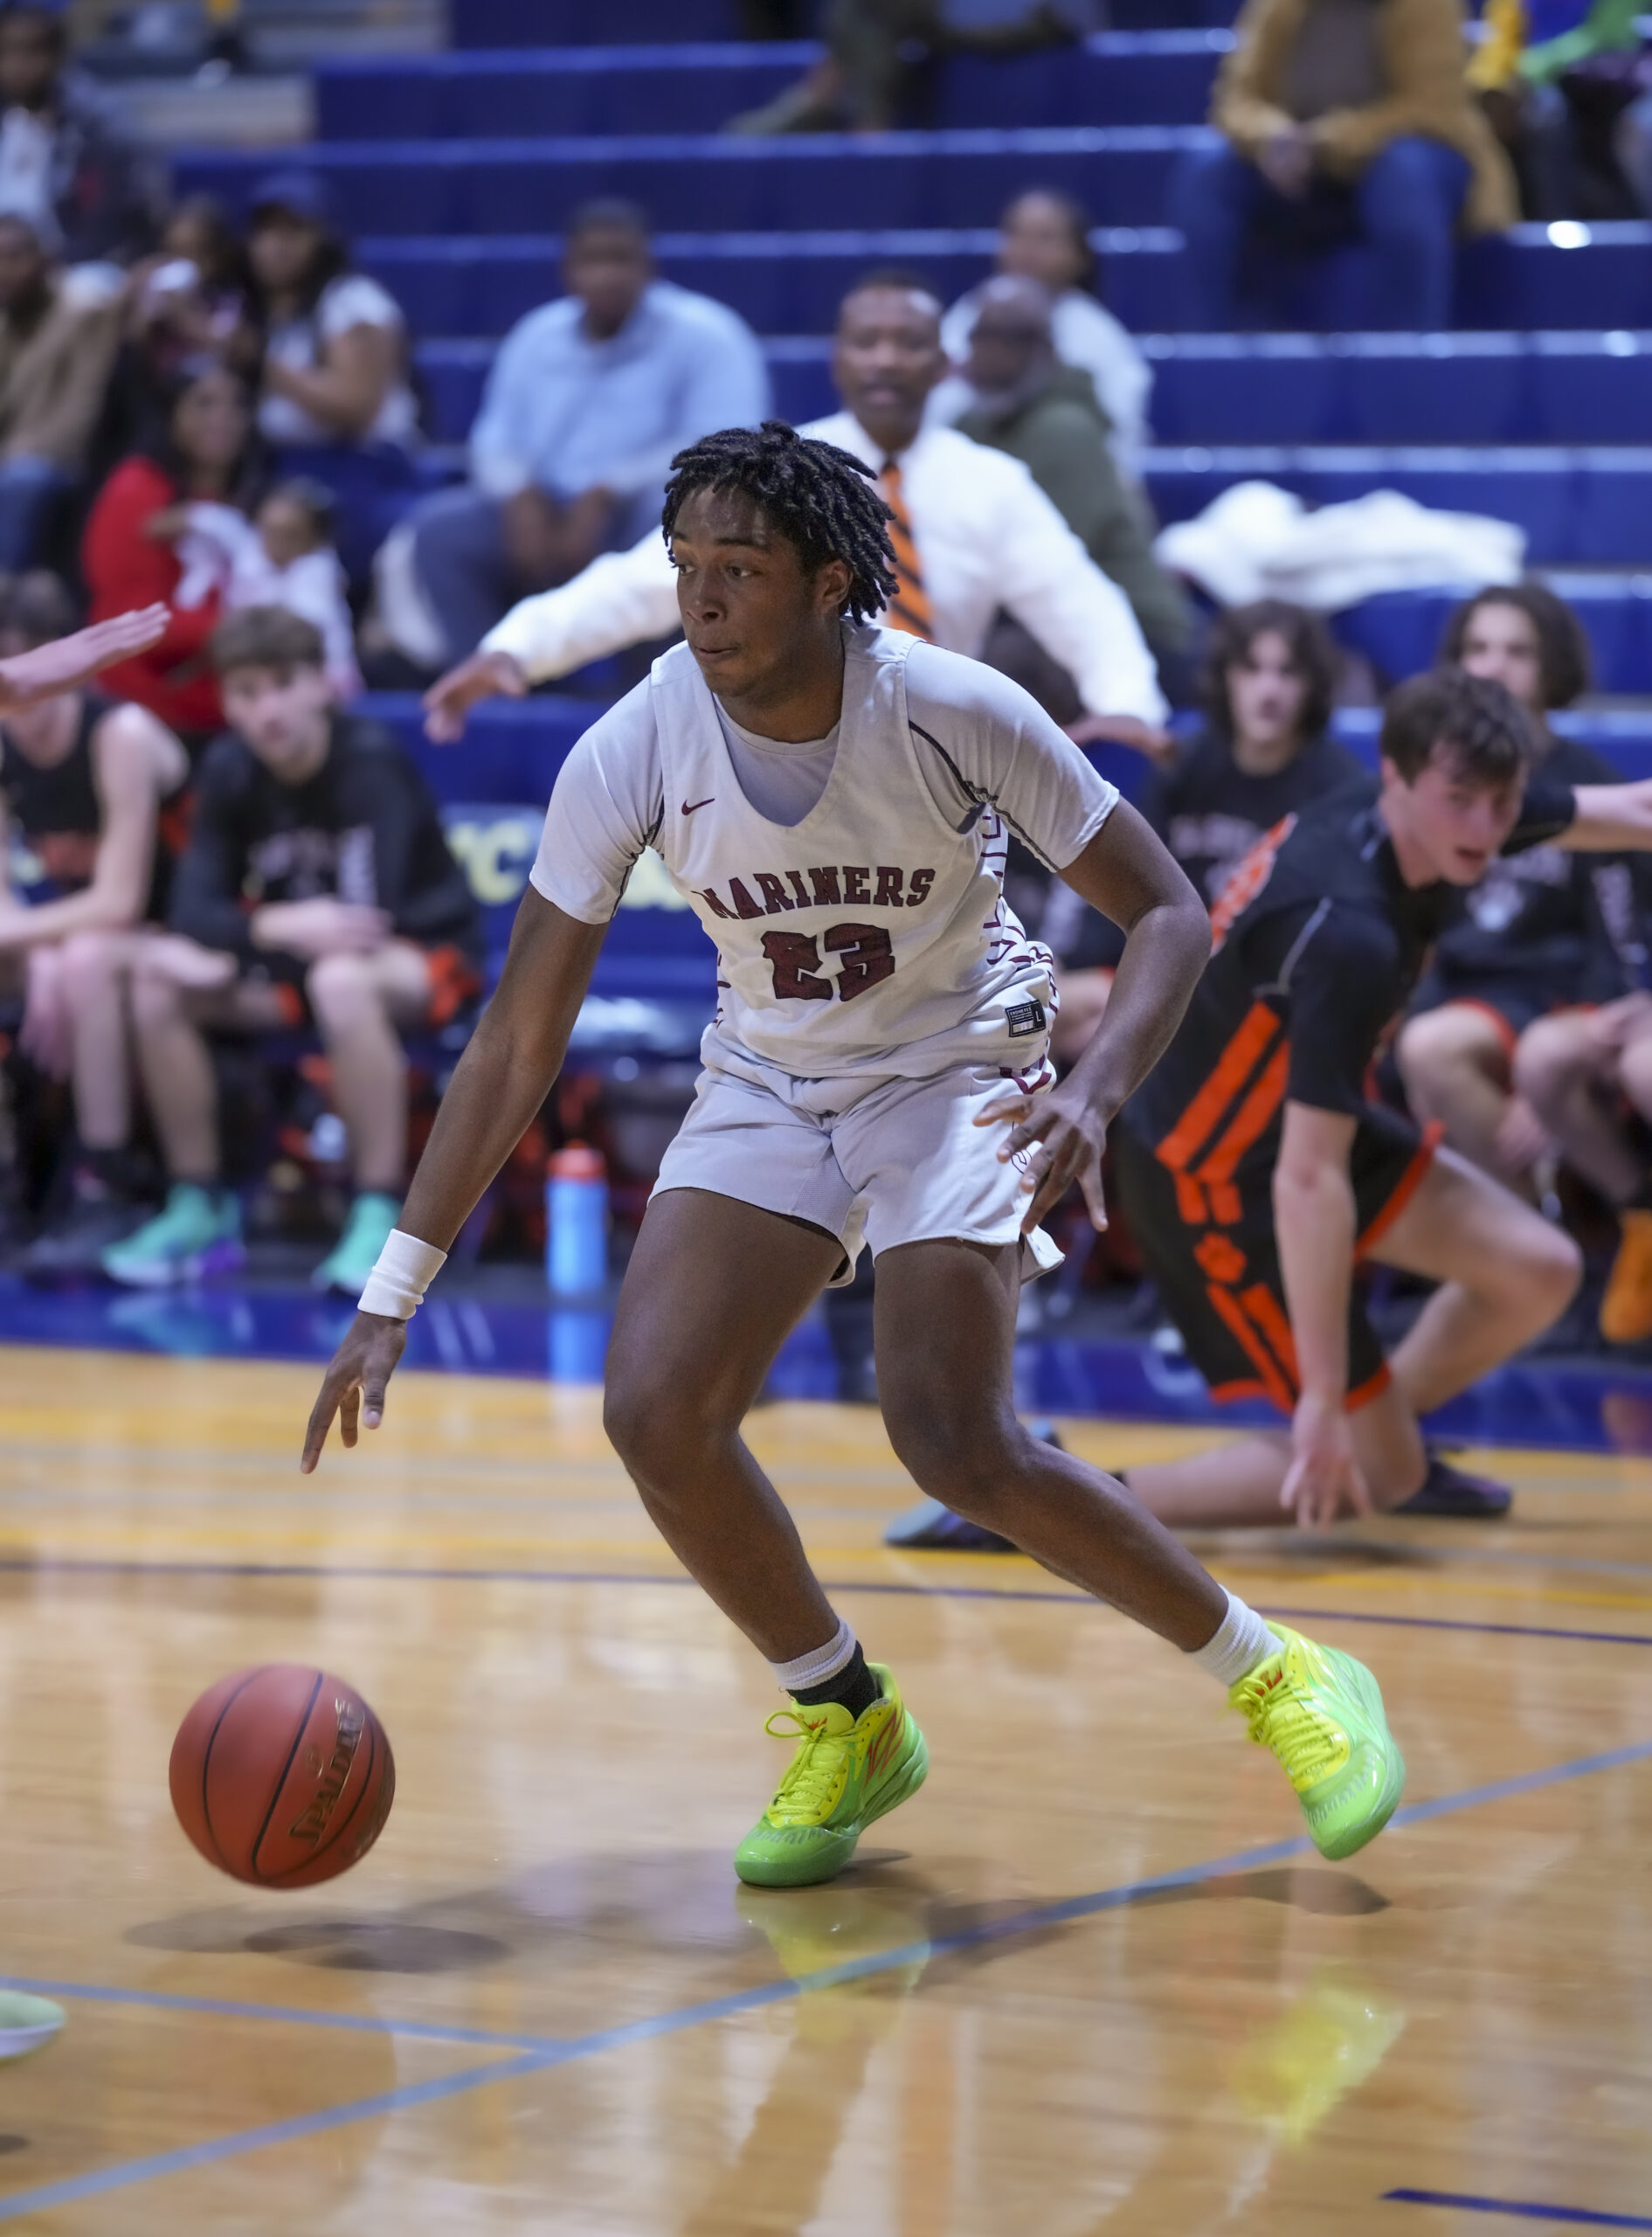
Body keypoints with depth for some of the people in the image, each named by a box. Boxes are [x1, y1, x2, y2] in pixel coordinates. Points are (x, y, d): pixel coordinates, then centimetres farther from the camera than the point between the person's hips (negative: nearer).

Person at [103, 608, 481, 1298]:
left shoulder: (371, 763, -21)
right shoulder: (230, 771, -5)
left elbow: (369, 915, -28)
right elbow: (195, 911, -10)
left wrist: (242, 948, -29)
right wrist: (281, 927, -31)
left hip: (423, 957, -6)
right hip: (293, 959, 6)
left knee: (341, 978, -39)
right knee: (156, 978, -16)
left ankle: (379, 1220, -34)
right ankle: (200, 1209, -7)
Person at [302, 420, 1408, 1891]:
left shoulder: (954, 712, -24)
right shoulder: (632, 755, -19)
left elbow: (1169, 914, -15)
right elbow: (518, 1043, -12)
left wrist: (1095, 1096, -35)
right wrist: (392, 1298, -16)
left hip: (956, 1072, -3)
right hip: (768, 1088, 3)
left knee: (957, 1445, -22)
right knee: (657, 1412, -17)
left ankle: (1279, 1678, -1)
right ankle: (848, 1723, 8)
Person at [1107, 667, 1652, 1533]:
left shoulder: (1430, 805, -10)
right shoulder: (1351, 936, -36)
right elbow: (1309, 1182, -36)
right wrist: (1324, 1401, -34)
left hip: (1297, 1114, 9)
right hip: (1214, 1179, -9)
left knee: (1538, 1272, 6)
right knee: (1370, 1476, -3)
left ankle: (1387, 1441, 31)